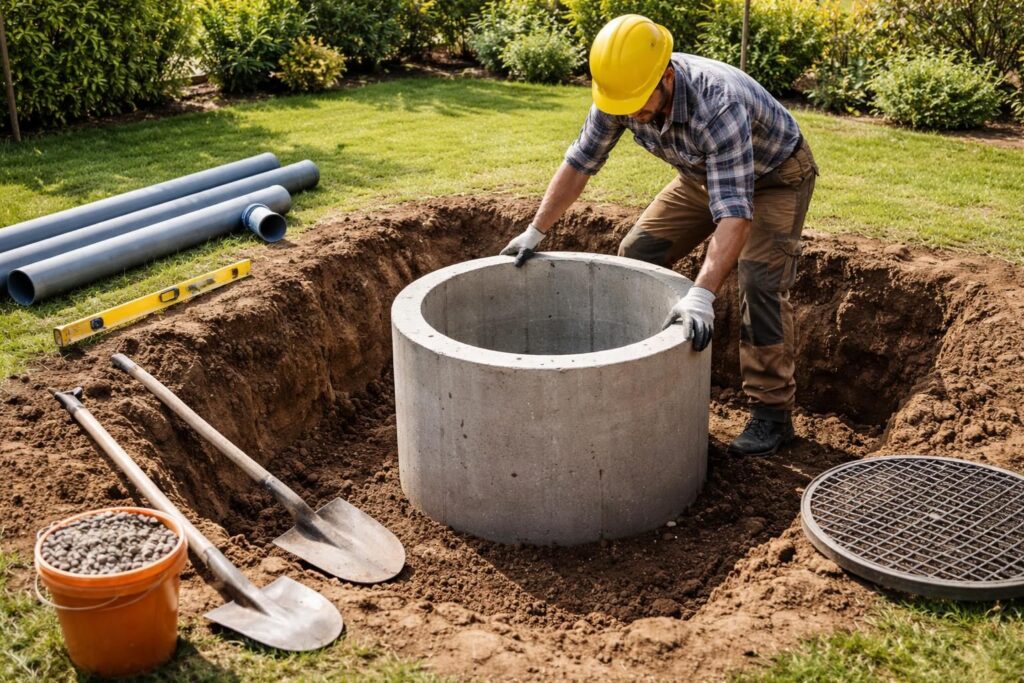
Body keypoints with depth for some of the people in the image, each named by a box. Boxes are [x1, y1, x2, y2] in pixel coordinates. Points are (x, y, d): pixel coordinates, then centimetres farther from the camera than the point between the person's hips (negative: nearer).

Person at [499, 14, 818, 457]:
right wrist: (535, 232, -9)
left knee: (760, 278, -22)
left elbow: (735, 213, -49)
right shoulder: (622, 91, -23)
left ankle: (772, 412, -11)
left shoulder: (718, 106, -43)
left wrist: (701, 296, -59)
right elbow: (580, 161, -9)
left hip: (774, 174, -6)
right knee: (637, 253, 0)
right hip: (703, 173, 7)